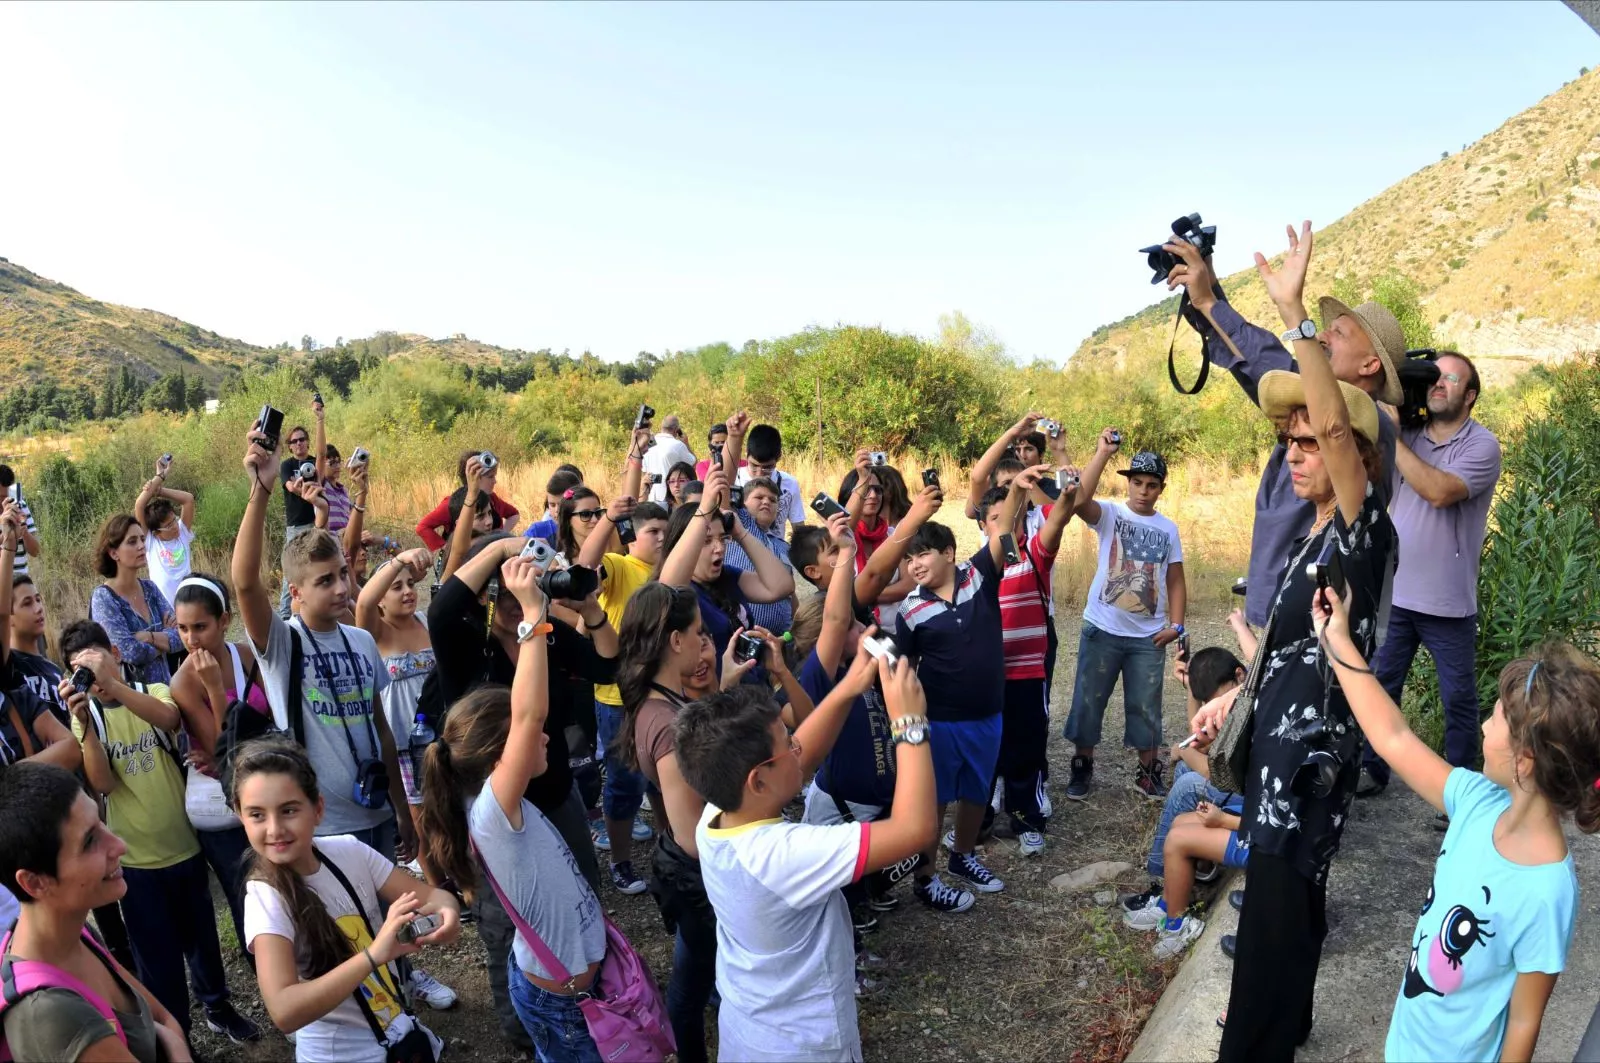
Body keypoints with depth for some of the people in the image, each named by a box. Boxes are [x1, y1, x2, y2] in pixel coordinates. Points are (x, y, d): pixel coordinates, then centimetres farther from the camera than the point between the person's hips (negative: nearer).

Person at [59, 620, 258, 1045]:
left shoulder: (155, 693, -4)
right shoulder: (86, 717, -3)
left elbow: (169, 718, -29)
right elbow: (102, 783, -17)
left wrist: (111, 683, -38)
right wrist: (84, 720, -28)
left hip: (184, 845, 1)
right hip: (135, 859, 0)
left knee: (201, 935, 18)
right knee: (158, 954, 10)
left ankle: (218, 1007, 40)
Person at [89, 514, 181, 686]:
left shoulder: (150, 588, 3)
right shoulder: (103, 598, -13)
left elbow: (180, 636, -5)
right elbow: (130, 651, -22)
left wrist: (148, 637, -19)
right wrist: (164, 640, -8)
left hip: (163, 686, 5)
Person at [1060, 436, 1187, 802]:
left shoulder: (1168, 528, 7)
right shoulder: (1110, 514, -3)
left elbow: (1175, 580, 10)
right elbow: (1079, 499, -25)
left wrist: (1176, 625, -1)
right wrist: (1103, 453, -26)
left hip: (1149, 636, 2)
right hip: (1102, 630, -2)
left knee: (1146, 707, 10)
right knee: (1088, 701, 6)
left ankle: (1148, 772, 25)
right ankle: (1082, 768, 21)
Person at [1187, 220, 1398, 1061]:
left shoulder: (1363, 528, -18)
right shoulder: (1313, 535, 9)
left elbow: (1335, 423, -35)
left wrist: (1294, 312, -41)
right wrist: (1232, 698, 16)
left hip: (1312, 747, -9)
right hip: (1279, 737, 9)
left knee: (1277, 907, 0)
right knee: (1286, 893, 22)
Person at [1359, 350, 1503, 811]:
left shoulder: (1481, 445, -9)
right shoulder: (1406, 435, 5)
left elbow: (1439, 491, -25)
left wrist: (1392, 437, -21)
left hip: (1448, 603, -4)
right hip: (1394, 594, 4)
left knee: (1459, 700, 7)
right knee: (1379, 686, 12)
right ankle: (1373, 769, 27)